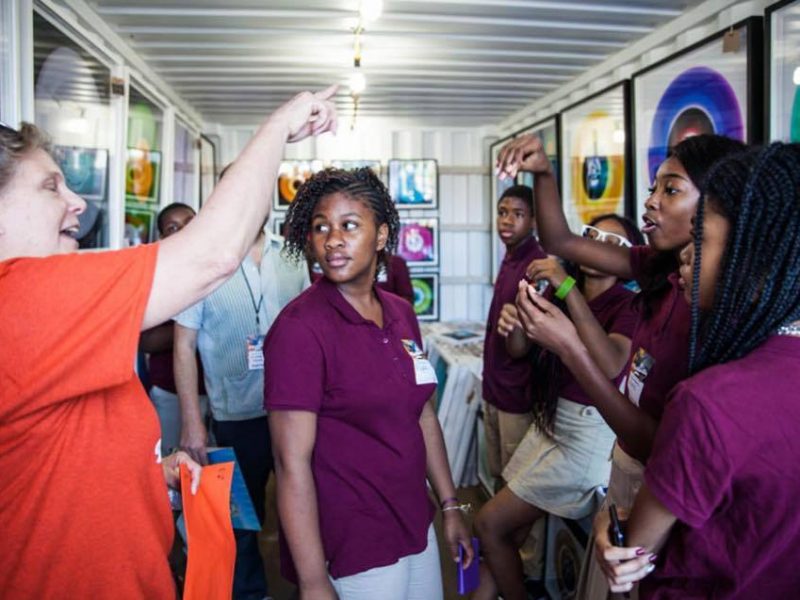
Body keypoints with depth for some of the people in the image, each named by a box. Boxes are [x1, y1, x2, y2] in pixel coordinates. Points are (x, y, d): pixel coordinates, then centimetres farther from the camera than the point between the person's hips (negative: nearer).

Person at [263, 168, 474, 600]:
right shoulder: (301, 327, -18)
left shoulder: (400, 313, 2)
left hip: (415, 529, 7)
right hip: (350, 550, -7)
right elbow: (292, 462, -19)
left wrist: (450, 506, 13)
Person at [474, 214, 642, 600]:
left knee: (490, 523, -1)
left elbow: (610, 366, -35)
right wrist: (514, 322, -21)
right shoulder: (563, 296, 5)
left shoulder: (628, 306, -16)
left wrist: (568, 289, -38)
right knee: (511, 531, 12)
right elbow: (519, 349, 3)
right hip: (548, 422, 6)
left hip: (586, 435, -6)